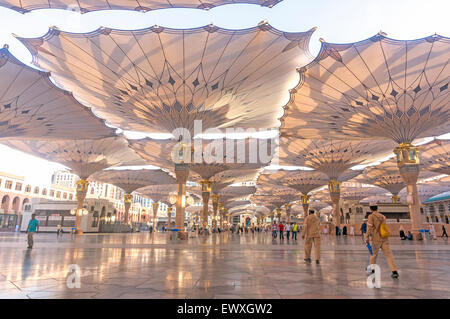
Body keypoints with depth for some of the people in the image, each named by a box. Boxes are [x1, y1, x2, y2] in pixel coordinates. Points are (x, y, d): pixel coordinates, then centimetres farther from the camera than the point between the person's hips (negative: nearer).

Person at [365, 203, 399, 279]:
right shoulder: (383, 216, 10)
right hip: (384, 239, 4)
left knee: (373, 254, 11)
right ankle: (394, 271, -9)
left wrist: (367, 238, -10)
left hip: (376, 239, -4)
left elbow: (369, 228, -13)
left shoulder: (371, 216, -8)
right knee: (388, 254, 0)